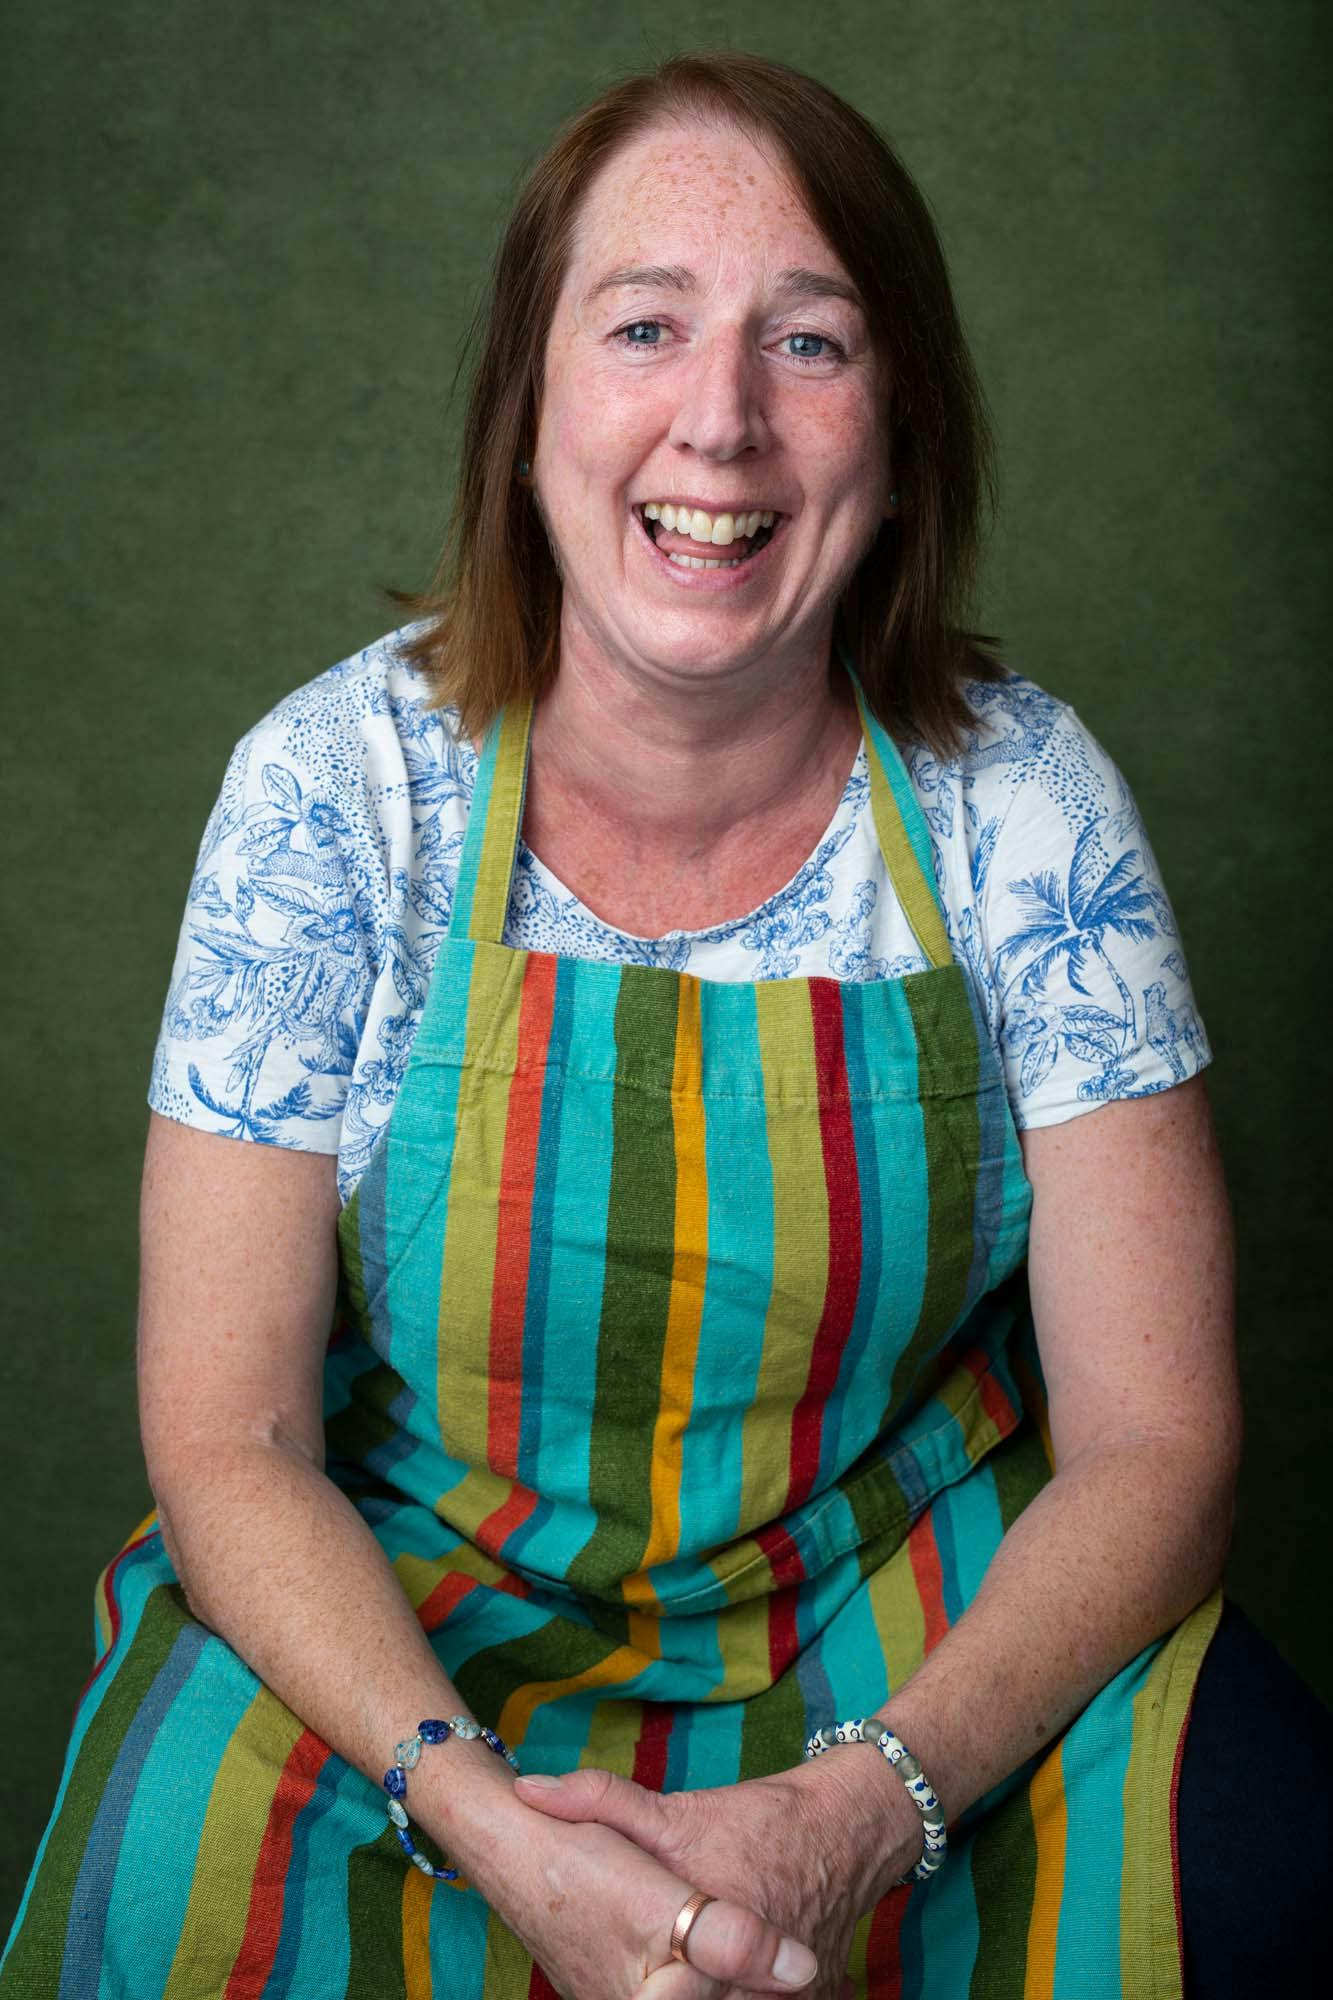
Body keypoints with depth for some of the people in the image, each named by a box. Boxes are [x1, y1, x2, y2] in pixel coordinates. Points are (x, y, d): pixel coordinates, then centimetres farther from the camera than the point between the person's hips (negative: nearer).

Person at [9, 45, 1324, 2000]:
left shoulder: (1022, 805, -12)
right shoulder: (337, 789, -14)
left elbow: (1155, 1441, -11)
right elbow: (227, 1441, -11)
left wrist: (864, 1811, -27)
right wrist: (474, 1811, -28)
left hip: (924, 1633, 1)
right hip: (412, 1608, 0)